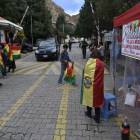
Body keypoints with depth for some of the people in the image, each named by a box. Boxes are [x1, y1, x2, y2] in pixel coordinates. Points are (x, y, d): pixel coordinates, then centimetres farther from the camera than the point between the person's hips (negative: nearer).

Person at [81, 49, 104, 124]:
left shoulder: (87, 63, -3)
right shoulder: (100, 64, -11)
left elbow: (84, 74, 3)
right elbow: (101, 77, -7)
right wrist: (100, 86, 4)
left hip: (87, 85, 3)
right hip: (96, 85, -2)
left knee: (88, 97, 20)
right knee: (96, 99, 9)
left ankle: (89, 113, 39)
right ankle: (97, 118, 17)